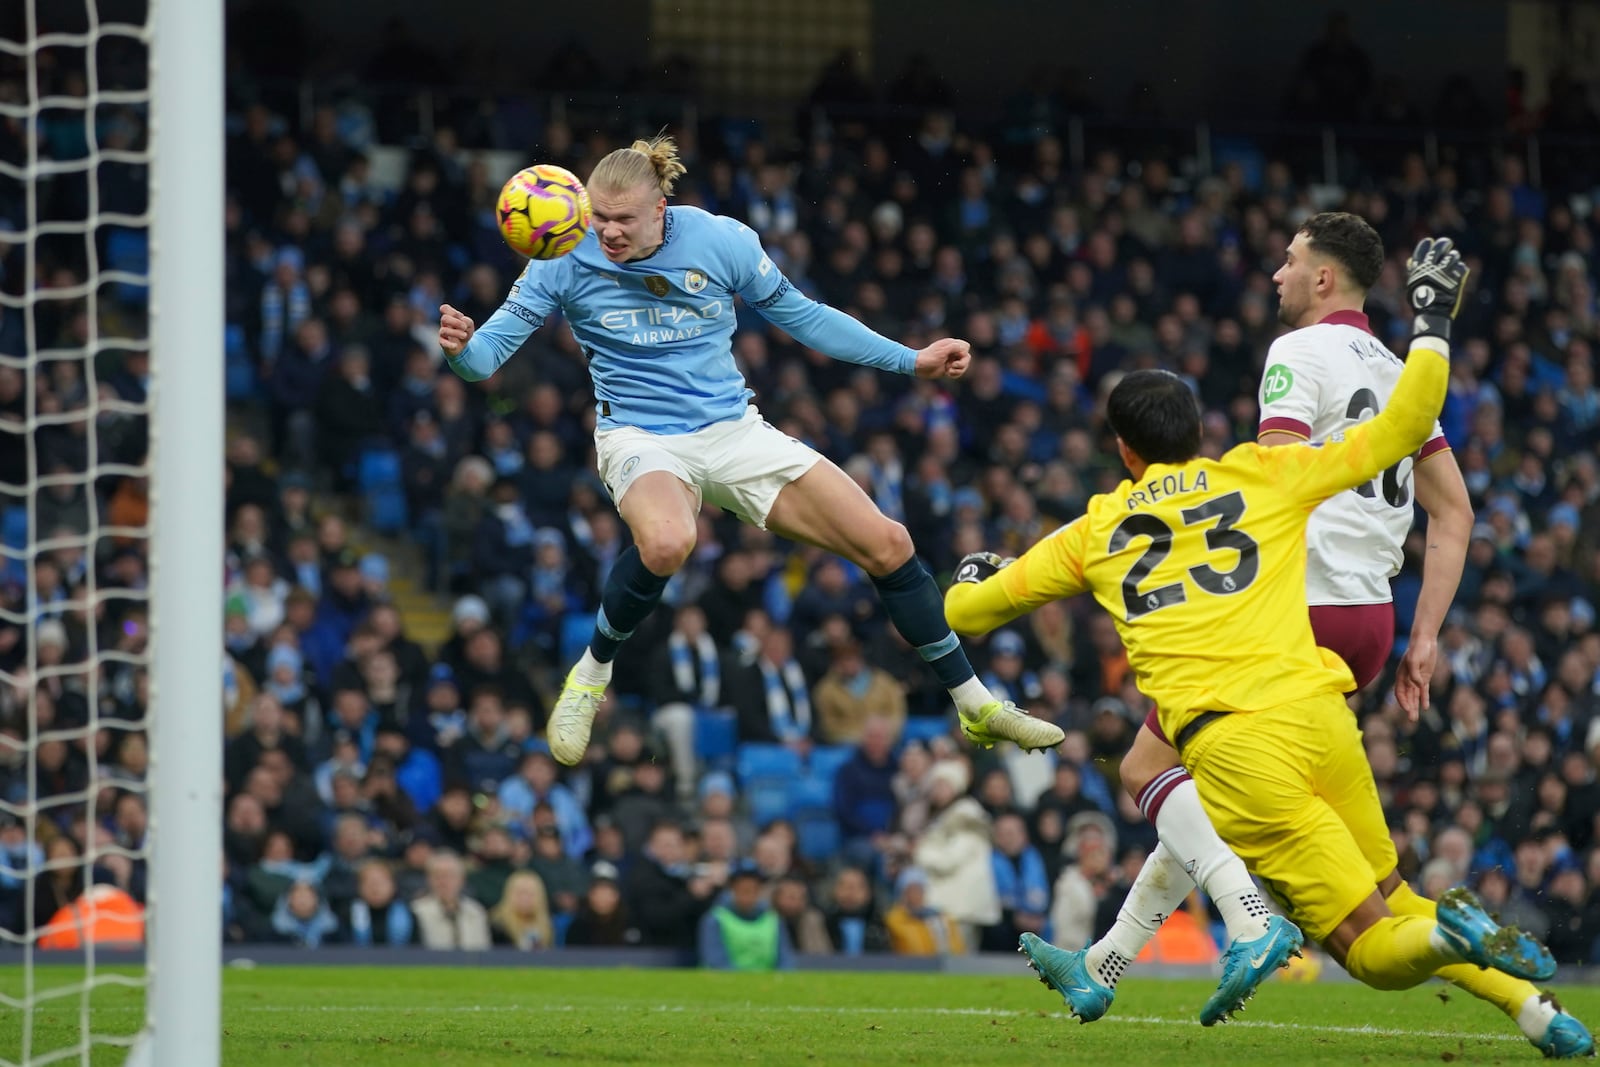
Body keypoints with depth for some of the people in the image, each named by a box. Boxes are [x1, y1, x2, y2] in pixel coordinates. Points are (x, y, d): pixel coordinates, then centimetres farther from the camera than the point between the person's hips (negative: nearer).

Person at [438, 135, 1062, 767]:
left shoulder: (721, 241, -7)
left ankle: (976, 708, 14)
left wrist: (911, 361, 6)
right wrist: (462, 347, -37)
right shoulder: (567, 260, -11)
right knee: (666, 543, -41)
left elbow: (801, 314, 8)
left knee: (888, 546, -4)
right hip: (641, 440, -3)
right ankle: (590, 678, -13)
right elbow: (490, 351, -12)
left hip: (735, 431, 3)